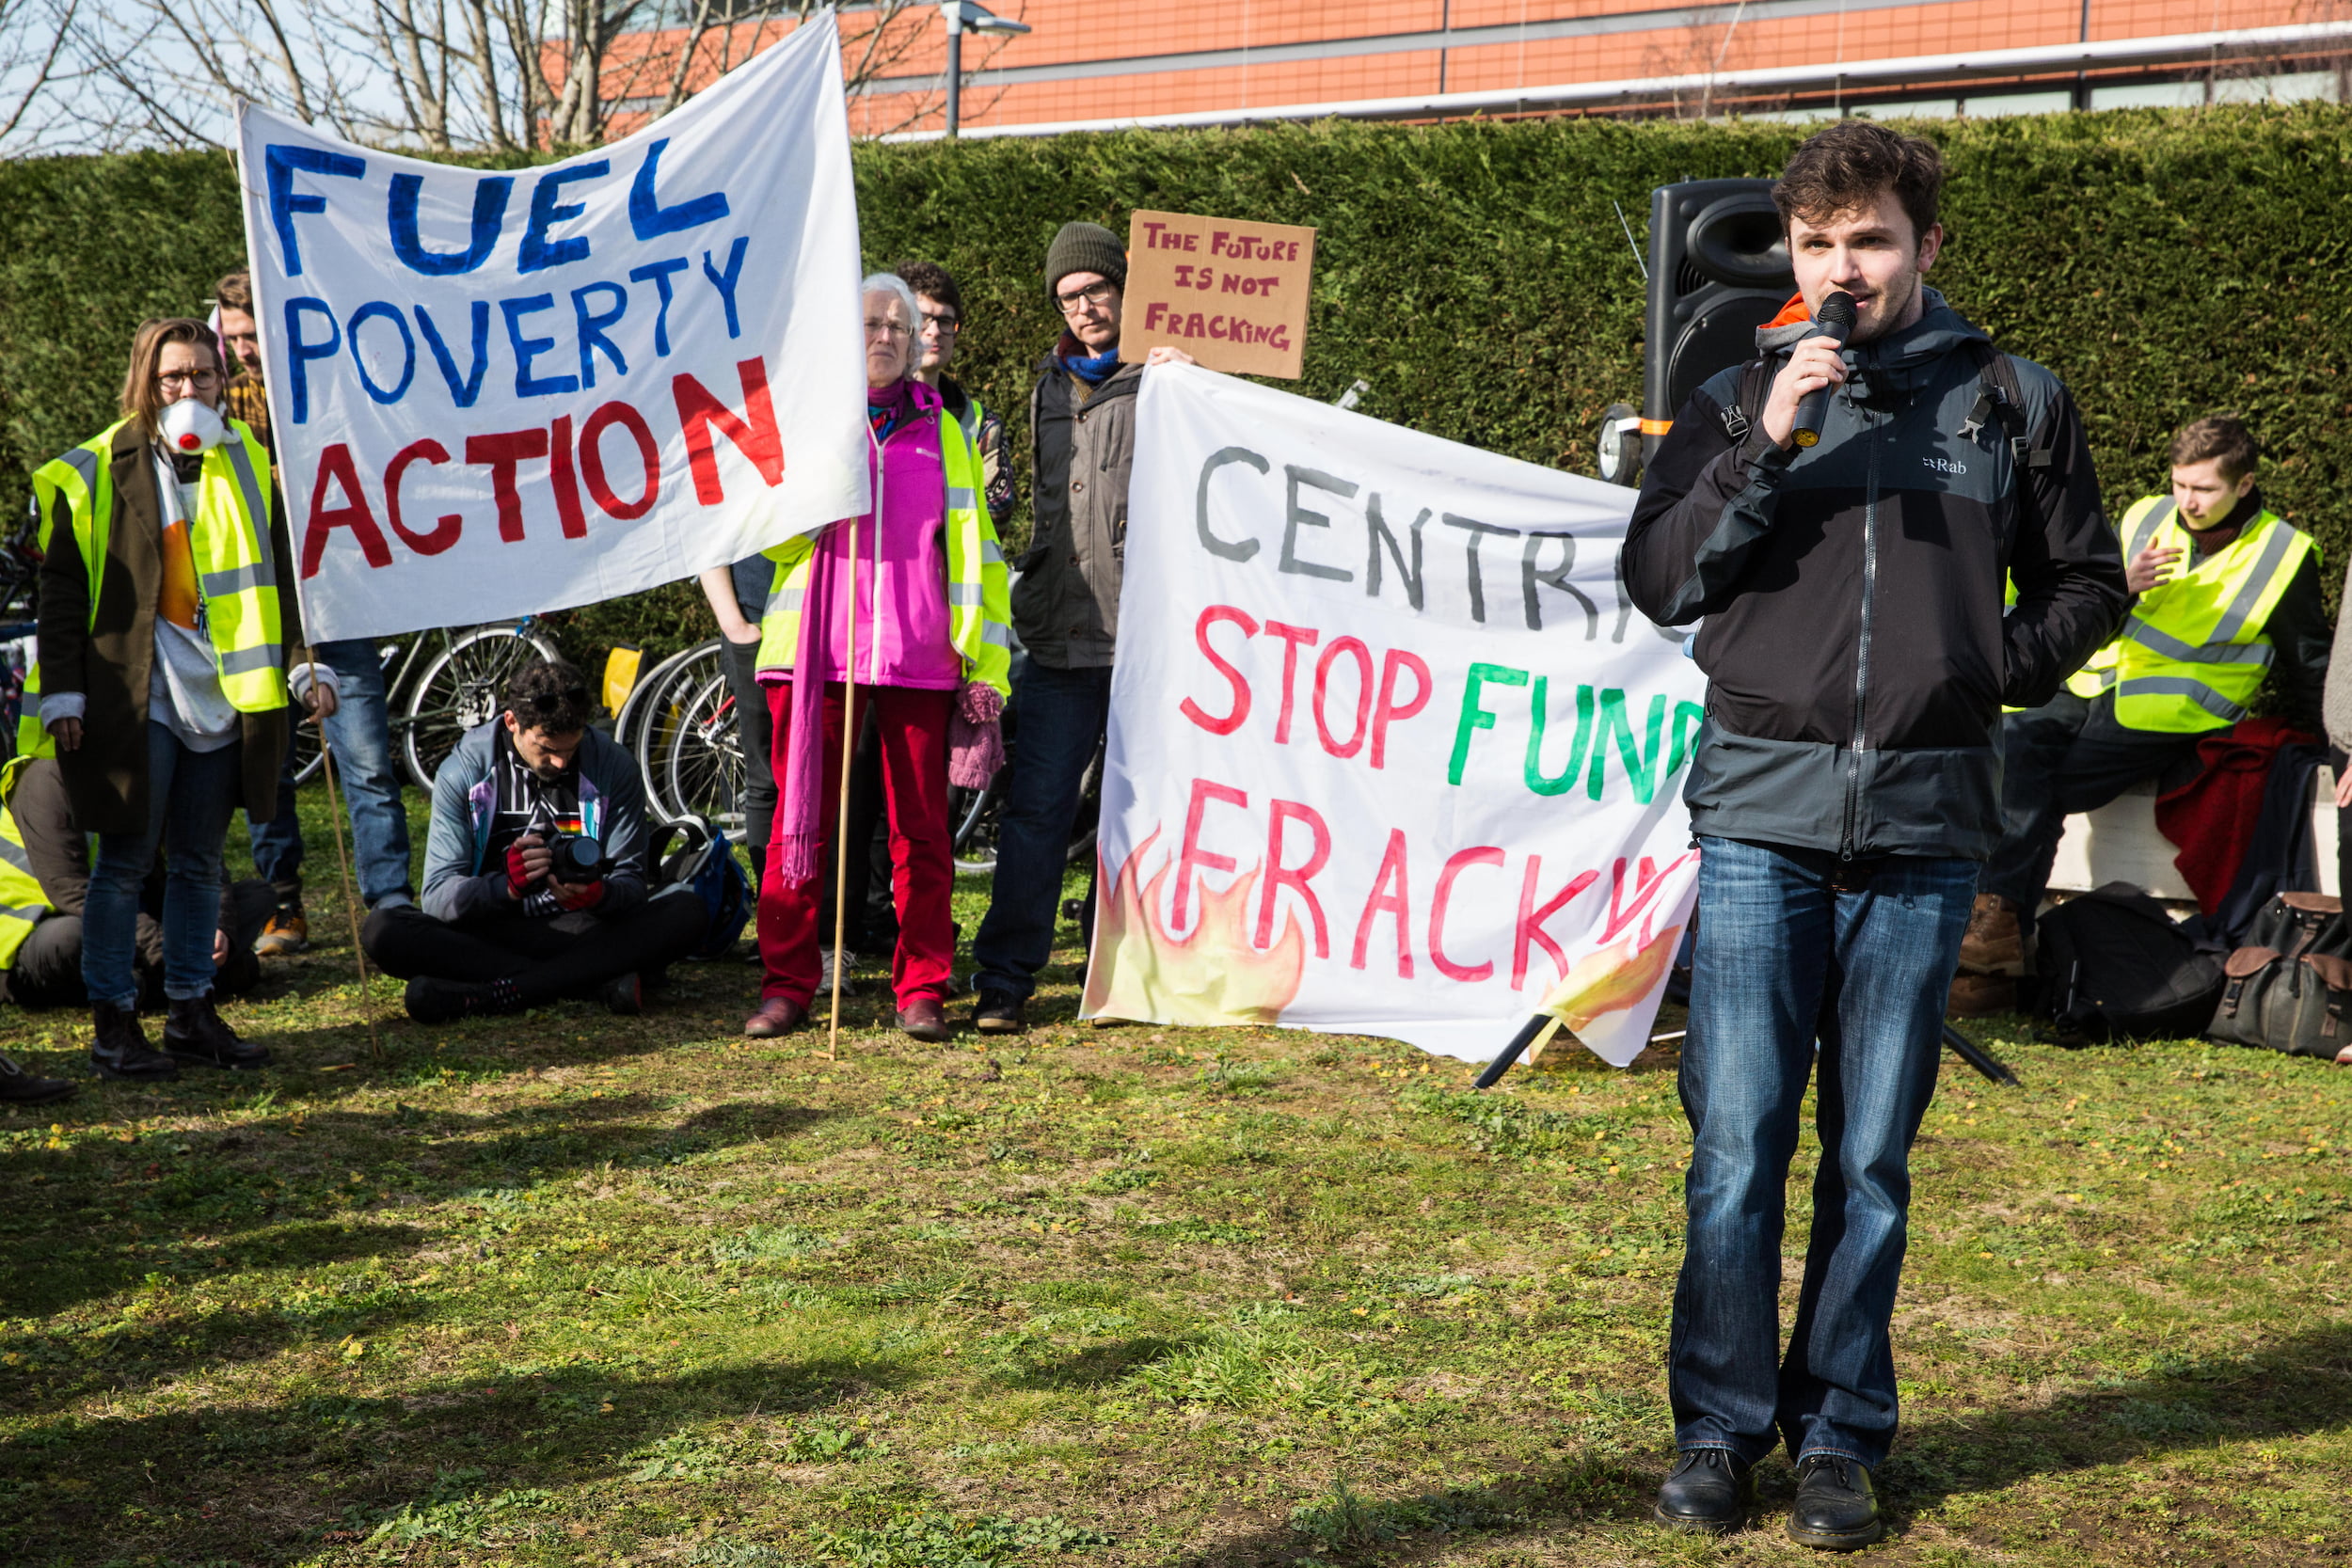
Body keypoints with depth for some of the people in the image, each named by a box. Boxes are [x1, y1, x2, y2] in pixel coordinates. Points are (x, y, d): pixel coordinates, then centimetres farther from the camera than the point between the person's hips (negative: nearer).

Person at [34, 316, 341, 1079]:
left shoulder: (245, 463, 11)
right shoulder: (99, 470, -1)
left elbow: (276, 575, 16)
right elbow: (62, 588, -1)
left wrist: (304, 664, 6)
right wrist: (63, 692, -7)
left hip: (223, 695, 4)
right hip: (135, 695, -4)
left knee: (199, 862, 11)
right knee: (125, 861, -1)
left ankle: (191, 1010, 20)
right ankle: (114, 1020, 8)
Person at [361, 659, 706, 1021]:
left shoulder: (613, 767, -3)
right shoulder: (463, 771, -6)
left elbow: (631, 882, -4)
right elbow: (438, 896, -12)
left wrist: (599, 894, -29)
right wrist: (506, 887, -33)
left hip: (583, 933, 0)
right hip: (490, 933, 0)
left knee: (687, 910, -27)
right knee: (382, 928, -28)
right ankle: (599, 981, -32)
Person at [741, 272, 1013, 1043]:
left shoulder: (942, 431, 16)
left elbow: (973, 548, 13)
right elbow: (771, 537, 4)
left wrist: (986, 663, 6)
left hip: (918, 653, 1)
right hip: (816, 650, -1)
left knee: (921, 826, 1)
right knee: (801, 816, 0)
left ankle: (922, 988, 8)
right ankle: (786, 983, 7)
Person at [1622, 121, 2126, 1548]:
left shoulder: (2012, 402, 10)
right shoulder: (1739, 399, 9)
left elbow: (2086, 580, 18)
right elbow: (1658, 580, 0)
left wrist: (2002, 668, 1)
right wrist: (1765, 445, -10)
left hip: (1925, 831, 1)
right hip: (1763, 816, 0)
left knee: (1874, 1158, 6)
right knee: (1738, 1143, -1)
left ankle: (1839, 1440, 18)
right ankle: (1720, 1430, 13)